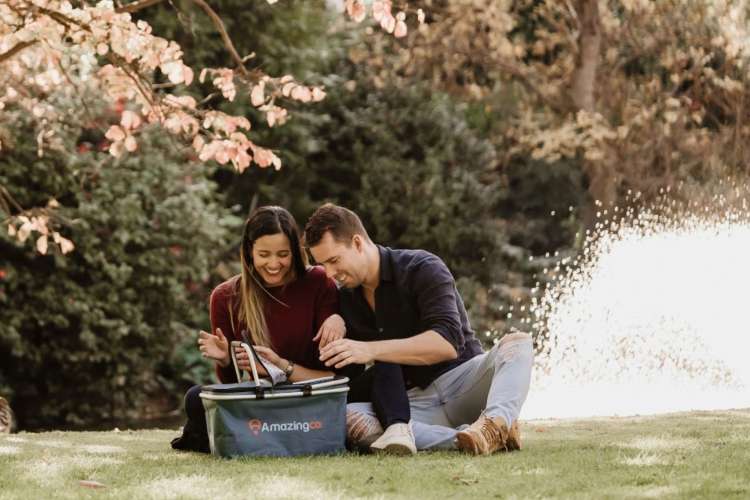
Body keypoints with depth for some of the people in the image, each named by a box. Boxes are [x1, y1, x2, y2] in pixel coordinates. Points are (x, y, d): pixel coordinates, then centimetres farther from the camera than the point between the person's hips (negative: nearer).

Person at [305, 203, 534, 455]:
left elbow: (448, 343, -23)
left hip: (463, 381, -3)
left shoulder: (423, 269, -8)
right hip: (413, 401, 3)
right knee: (348, 416, -29)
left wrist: (371, 350, -31)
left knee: (517, 341, -30)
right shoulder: (344, 300, 10)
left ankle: (498, 421, -56)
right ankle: (463, 438, -40)